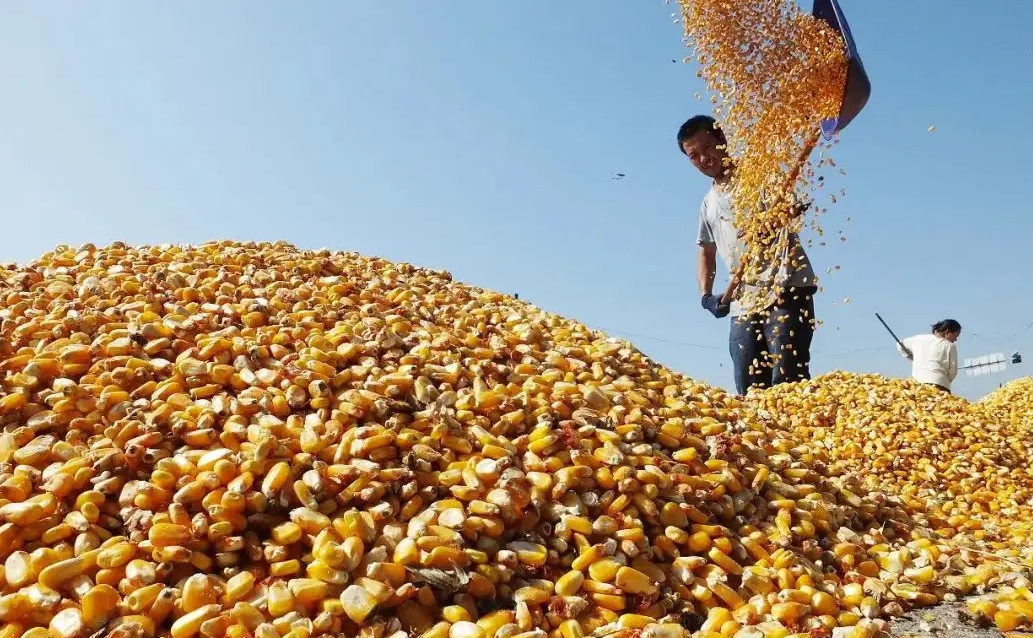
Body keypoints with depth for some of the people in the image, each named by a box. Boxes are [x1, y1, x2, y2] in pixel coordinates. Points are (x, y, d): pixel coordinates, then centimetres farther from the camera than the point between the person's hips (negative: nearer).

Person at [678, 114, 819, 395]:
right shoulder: (709, 204, 22)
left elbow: (798, 203, -6)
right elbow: (706, 251, 29)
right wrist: (706, 295, 13)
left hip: (787, 291, -5)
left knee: (787, 382, -15)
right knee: (749, 391, 0)